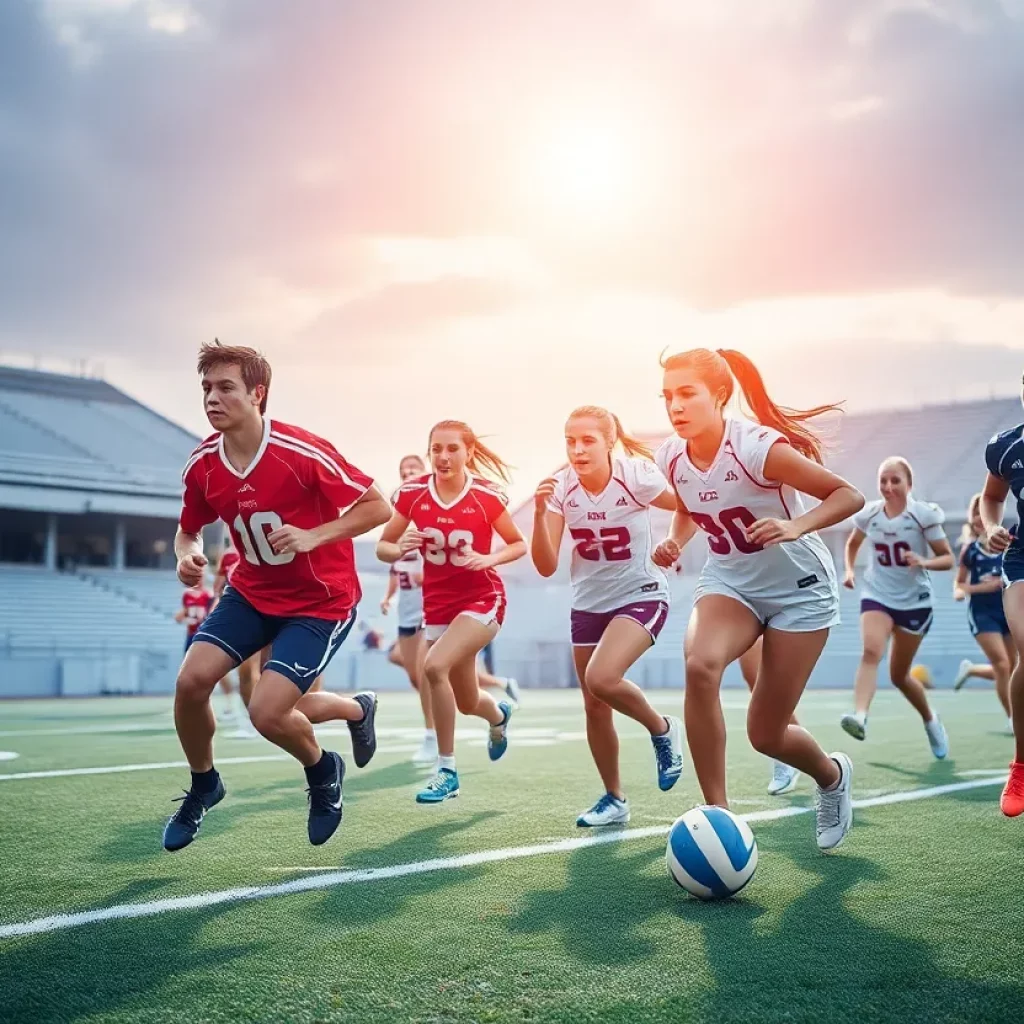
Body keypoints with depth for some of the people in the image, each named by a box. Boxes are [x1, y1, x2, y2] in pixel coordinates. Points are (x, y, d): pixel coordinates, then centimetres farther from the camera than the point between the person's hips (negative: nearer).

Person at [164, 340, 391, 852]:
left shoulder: (304, 452, -23)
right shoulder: (202, 464, -6)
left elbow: (378, 507, -17)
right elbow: (188, 529, 12)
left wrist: (313, 536, -28)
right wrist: (187, 556, -12)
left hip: (320, 600, -5)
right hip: (251, 590, 5)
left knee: (266, 713, -18)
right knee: (190, 680, -13)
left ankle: (322, 772, 19)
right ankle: (203, 785, 17)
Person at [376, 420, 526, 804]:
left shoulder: (487, 495, -13)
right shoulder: (411, 493, -7)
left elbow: (519, 544, -1)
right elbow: (383, 547, 1)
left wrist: (490, 558, -20)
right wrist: (400, 548, -22)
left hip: (482, 600, -4)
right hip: (437, 604, 4)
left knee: (434, 666, -29)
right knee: (467, 703, 14)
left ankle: (446, 770, -14)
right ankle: (500, 714, 54)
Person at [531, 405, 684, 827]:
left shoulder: (635, 477, -19)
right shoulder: (560, 487, -9)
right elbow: (546, 567, -13)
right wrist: (540, 512, -26)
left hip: (641, 596, -5)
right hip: (588, 603, 5)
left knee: (601, 679, -28)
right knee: (594, 707, 7)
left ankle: (662, 729, 1)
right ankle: (614, 799, 26)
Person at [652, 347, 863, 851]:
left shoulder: (758, 446, -26)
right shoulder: (671, 457, -9)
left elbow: (848, 495, -21)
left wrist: (797, 527, -38)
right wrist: (674, 539, -7)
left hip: (799, 590, -4)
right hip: (728, 582, 4)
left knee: (766, 734, -1)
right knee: (700, 665, -31)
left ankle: (832, 775, 36)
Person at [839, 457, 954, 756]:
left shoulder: (923, 514, -10)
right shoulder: (869, 514, -2)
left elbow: (948, 558, -8)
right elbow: (852, 543, 19)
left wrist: (924, 562, -27)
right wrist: (849, 569, 2)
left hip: (914, 601, -1)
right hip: (877, 595, 2)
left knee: (899, 675, 7)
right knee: (871, 651, -28)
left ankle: (930, 719, 35)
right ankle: (860, 717, -42)